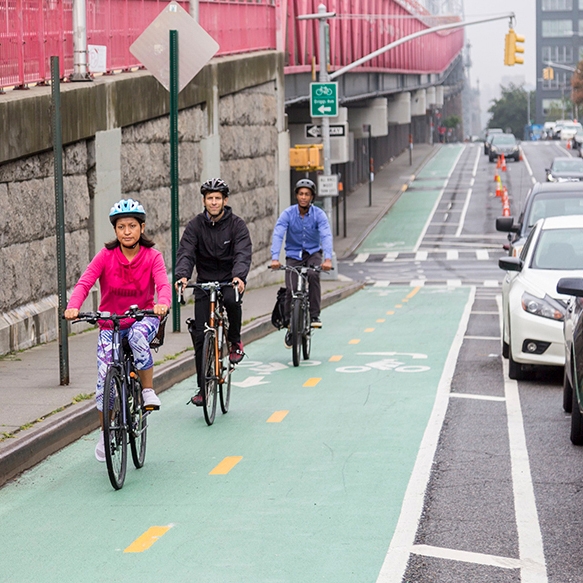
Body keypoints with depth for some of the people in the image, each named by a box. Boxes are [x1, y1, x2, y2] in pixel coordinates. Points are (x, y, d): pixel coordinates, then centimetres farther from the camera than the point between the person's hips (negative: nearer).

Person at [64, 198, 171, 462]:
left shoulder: (152, 256, -9)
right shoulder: (106, 256, -10)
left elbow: (163, 283, -24)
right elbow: (84, 282, -21)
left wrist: (162, 303, -47)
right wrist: (73, 307, -41)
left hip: (143, 318, -1)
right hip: (110, 323, 1)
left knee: (138, 335, -37)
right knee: (105, 380, -5)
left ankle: (148, 390, -17)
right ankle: (105, 433, 16)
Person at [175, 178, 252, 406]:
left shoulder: (236, 225, -7)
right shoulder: (195, 225, -3)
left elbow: (243, 254, -20)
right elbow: (185, 253, -14)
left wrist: (239, 276, -40)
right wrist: (182, 275, -35)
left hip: (230, 281, -2)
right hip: (204, 283, 2)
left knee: (232, 300, -37)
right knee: (200, 335, -5)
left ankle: (235, 342, -9)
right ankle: (202, 387, 4)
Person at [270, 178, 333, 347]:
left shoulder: (319, 214, -11)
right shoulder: (288, 214, -12)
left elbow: (326, 236, -23)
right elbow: (277, 235, -22)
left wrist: (328, 259, -40)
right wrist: (275, 258, -38)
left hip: (313, 253, 0)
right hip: (293, 255, 0)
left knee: (313, 276, -31)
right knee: (291, 289, -15)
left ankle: (314, 315, -20)